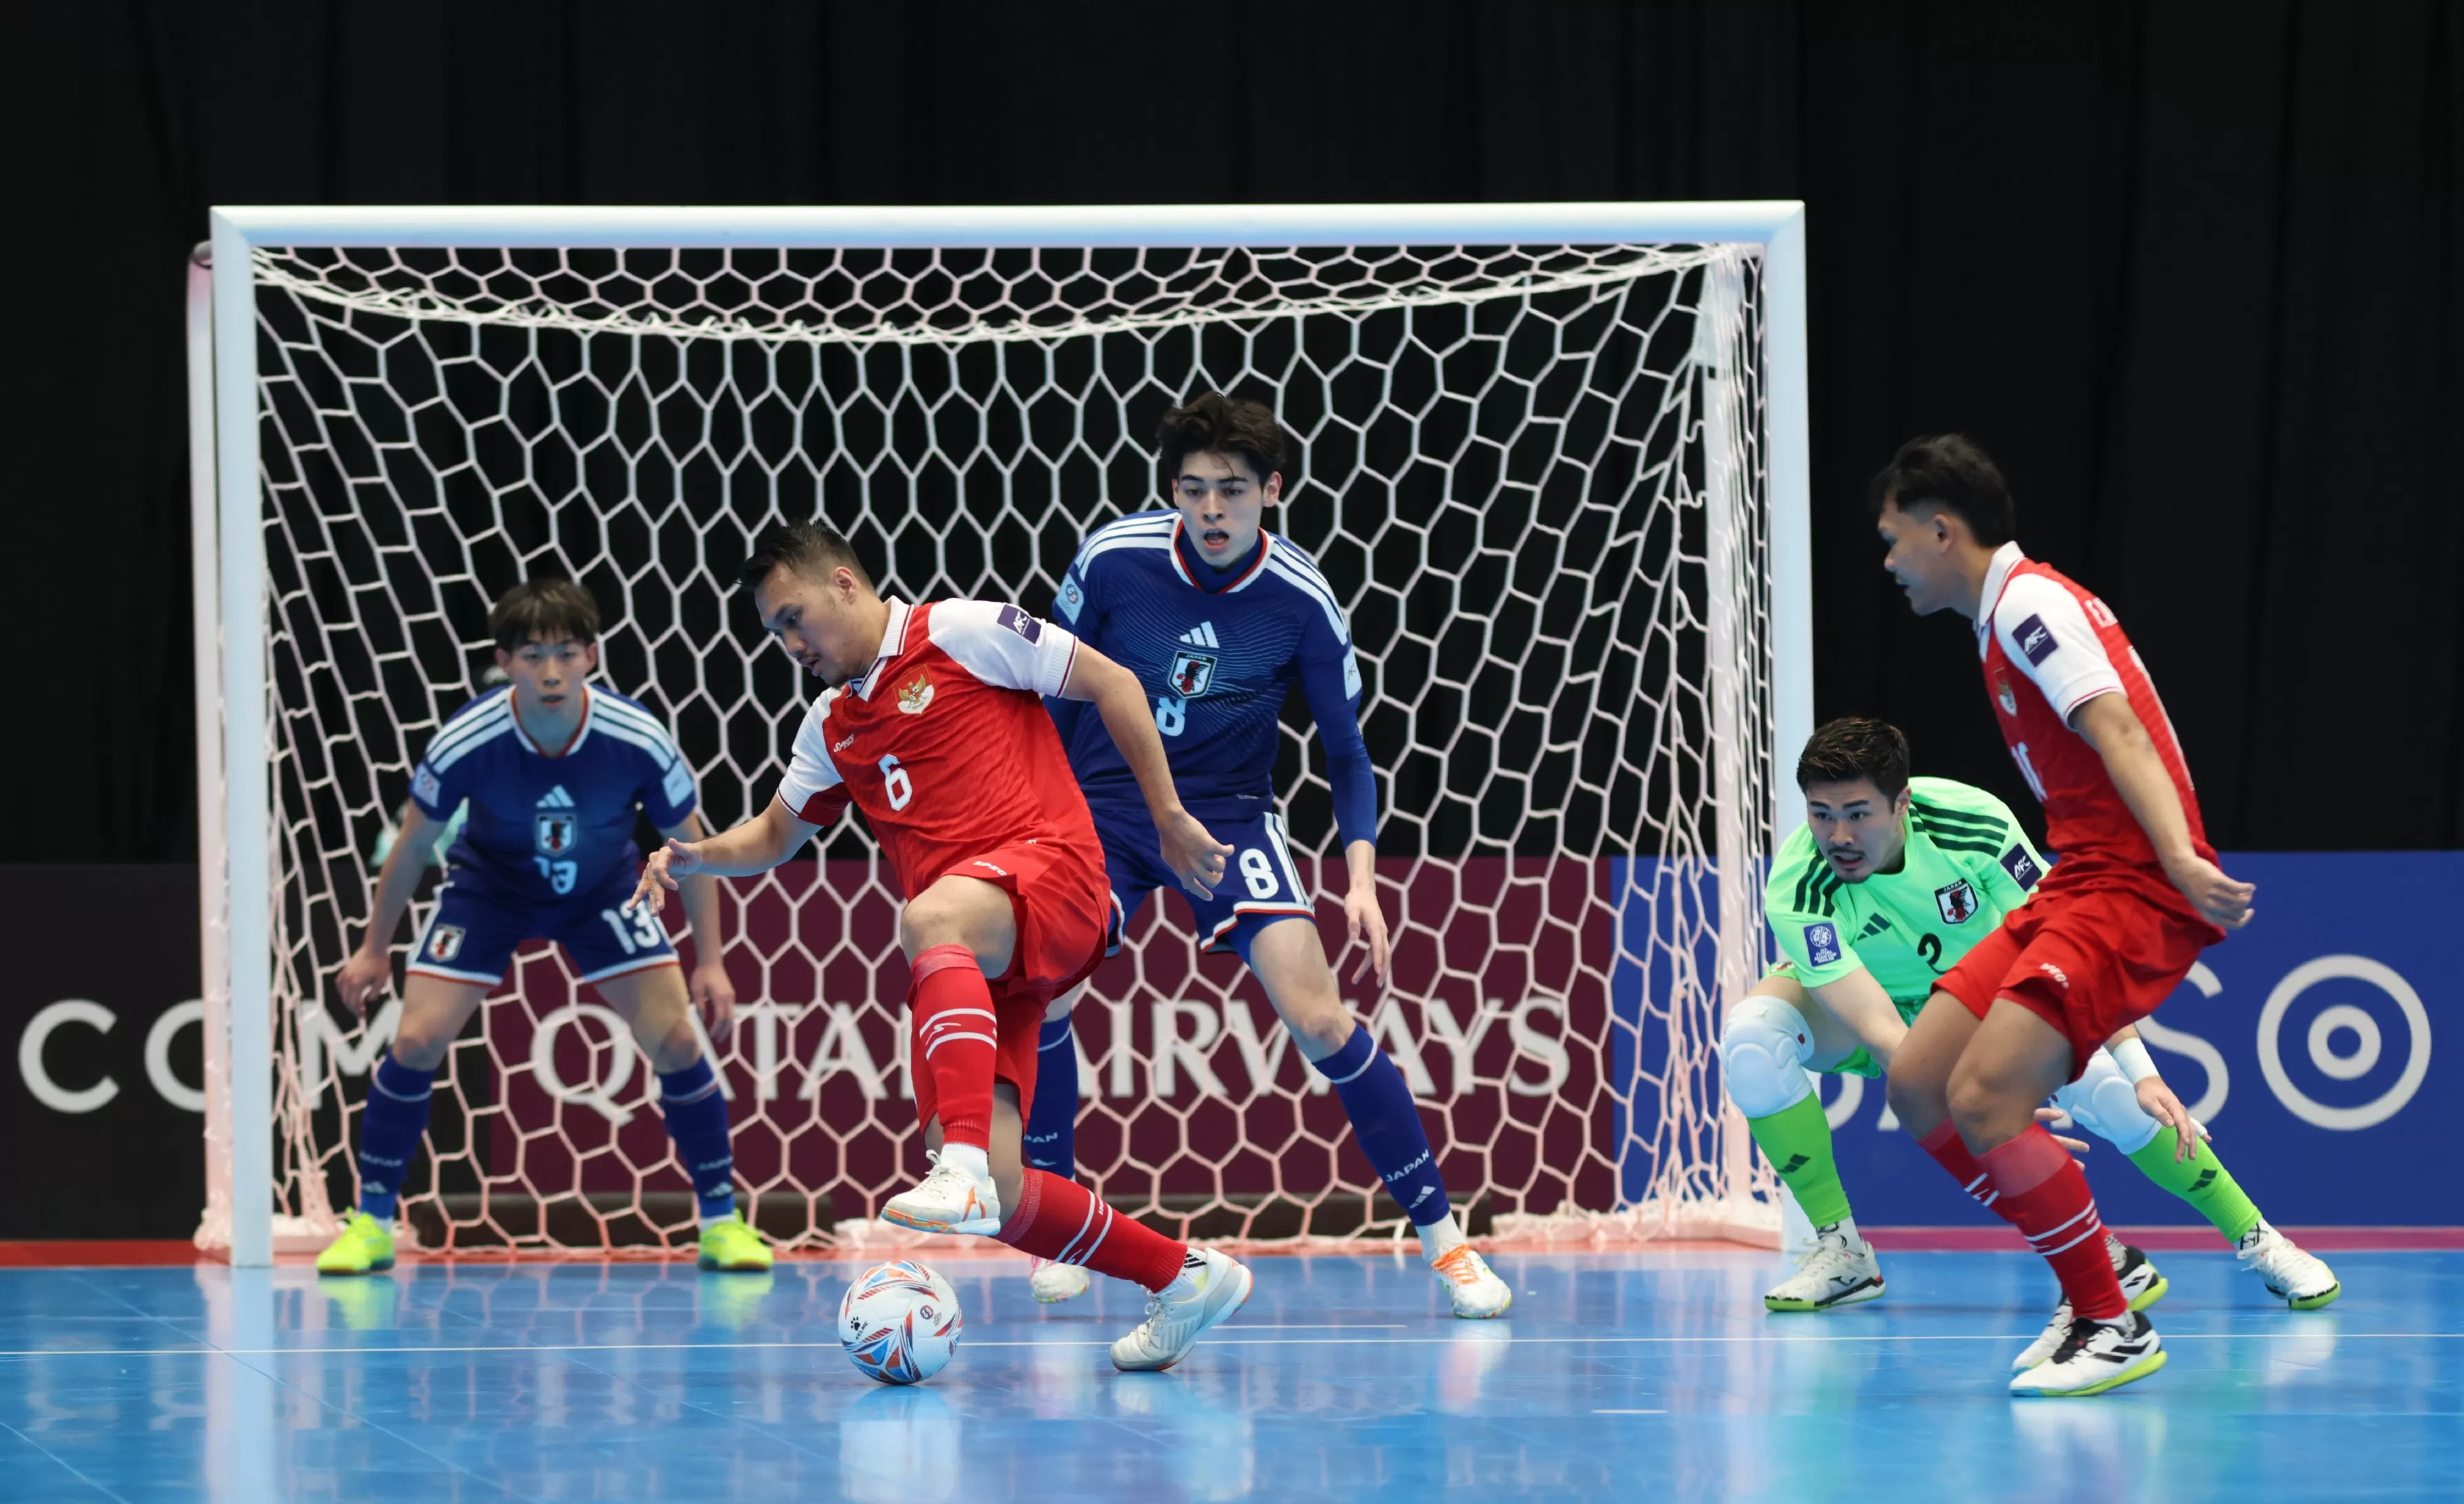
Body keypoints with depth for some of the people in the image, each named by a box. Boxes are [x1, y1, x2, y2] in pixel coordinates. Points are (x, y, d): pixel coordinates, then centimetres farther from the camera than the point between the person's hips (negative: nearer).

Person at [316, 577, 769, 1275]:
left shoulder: (638, 741, -29)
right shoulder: (466, 744, -30)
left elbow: (689, 845, -11)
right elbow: (413, 843, -11)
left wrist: (711, 961, -10)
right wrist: (374, 949, -2)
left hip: (602, 892, 0)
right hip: (488, 887, 0)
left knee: (676, 1039, -11)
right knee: (416, 1041, -13)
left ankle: (721, 1221, 5)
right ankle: (371, 1223, 3)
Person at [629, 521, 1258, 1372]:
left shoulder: (961, 632, 4)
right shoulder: (832, 727, 24)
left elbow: (1111, 685, 4)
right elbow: (776, 834, 36)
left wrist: (1168, 817, 2)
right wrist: (696, 858, 15)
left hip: (1049, 870, -7)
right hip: (964, 964, 7)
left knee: (931, 918, -42)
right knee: (996, 1198, -10)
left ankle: (964, 1168, -55)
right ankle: (1184, 1277, 9)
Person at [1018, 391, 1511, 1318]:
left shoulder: (1302, 600, -15)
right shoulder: (1111, 560, -15)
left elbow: (1345, 748, -4)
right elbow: (1056, 693, 2)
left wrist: (1362, 878, -15)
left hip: (1227, 815, -1)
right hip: (1104, 804, 1)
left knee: (1318, 1017, -15)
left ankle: (1440, 1233, -4)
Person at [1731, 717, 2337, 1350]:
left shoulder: (1975, 822, -32)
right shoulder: (1796, 893, -37)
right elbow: (1884, 1038, -42)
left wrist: (2140, 1070, -34)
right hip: (1852, 1005, -1)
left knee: (2113, 1092, -19)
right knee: (1752, 1036, -32)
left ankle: (2257, 1242, 5)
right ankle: (1840, 1250, -16)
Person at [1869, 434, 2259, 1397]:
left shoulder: (2030, 602, -10)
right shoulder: (2007, 614, 20)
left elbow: (2117, 729, -23)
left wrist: (2180, 859, -34)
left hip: (2132, 892, -10)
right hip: (2075, 888, 10)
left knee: (1982, 1099, -21)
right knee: (1916, 1084, 4)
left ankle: (2114, 1327, -9)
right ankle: (2101, 1272, 14)